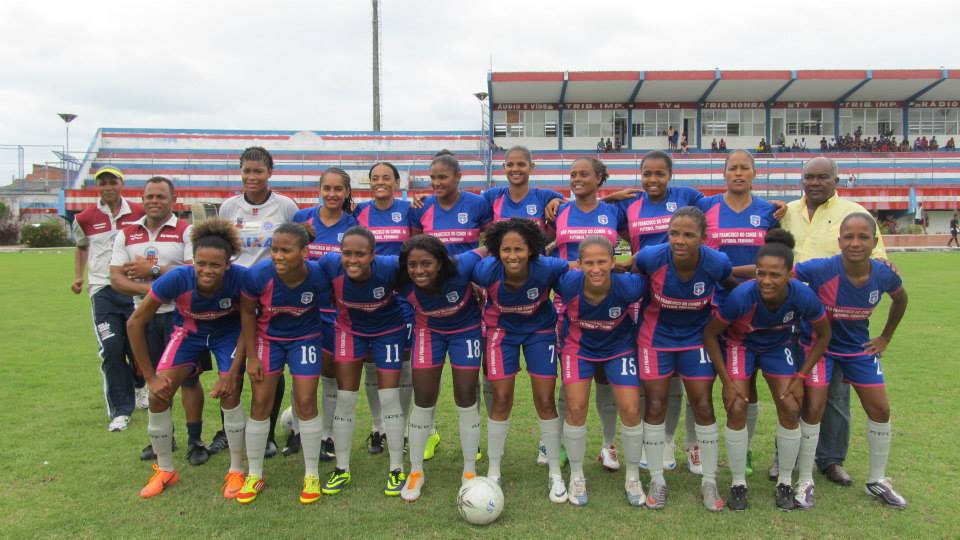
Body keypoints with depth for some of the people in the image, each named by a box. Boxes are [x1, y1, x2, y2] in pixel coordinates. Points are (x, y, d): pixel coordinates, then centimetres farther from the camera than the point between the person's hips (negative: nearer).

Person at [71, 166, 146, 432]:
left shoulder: (139, 212, 1)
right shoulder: (86, 218, 4)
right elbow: (81, 247, 21)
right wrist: (78, 277, 10)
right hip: (103, 290, 0)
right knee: (111, 349, -8)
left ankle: (139, 386, 39)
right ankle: (120, 410, 3)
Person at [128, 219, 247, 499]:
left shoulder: (240, 278, -35)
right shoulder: (177, 279, -34)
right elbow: (135, 323, -22)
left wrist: (233, 372, -22)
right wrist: (149, 376, -16)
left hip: (228, 333, -1)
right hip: (189, 331, 2)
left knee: (229, 395, -15)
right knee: (158, 396, -8)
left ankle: (236, 471, 8)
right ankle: (165, 471, 16)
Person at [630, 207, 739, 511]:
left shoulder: (717, 263, -24)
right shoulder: (651, 257, -28)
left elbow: (731, 286, -1)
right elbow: (633, 279, -6)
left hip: (697, 337, 1)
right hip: (656, 336, 0)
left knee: (703, 406, 3)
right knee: (655, 405, 4)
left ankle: (709, 482, 22)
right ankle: (657, 480, 21)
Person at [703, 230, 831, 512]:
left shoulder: (803, 296, -30)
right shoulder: (742, 296, -37)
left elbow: (823, 335, -9)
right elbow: (710, 333, -21)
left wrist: (801, 376, -11)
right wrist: (727, 381, -19)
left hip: (779, 346, 2)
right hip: (740, 344, -2)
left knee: (791, 410, -6)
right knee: (737, 409, -13)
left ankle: (785, 483, 15)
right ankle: (738, 483, 6)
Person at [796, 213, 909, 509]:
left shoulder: (884, 274, -16)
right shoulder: (821, 270, -30)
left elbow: (900, 298, 7)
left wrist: (886, 337, 8)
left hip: (859, 348, 5)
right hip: (818, 345, -4)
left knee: (880, 409, 7)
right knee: (813, 409, -8)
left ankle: (877, 481, 28)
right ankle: (805, 481, 10)